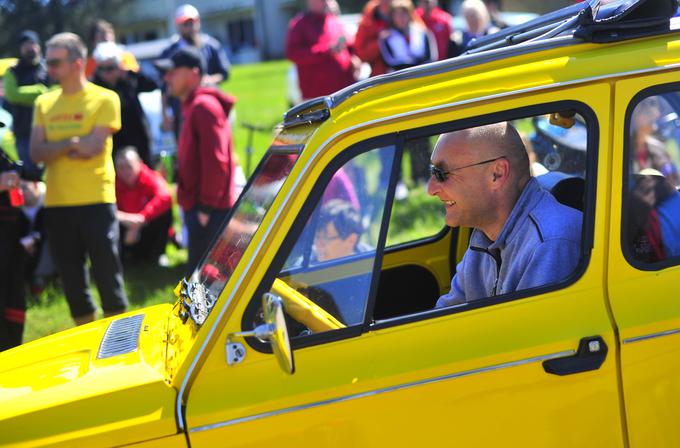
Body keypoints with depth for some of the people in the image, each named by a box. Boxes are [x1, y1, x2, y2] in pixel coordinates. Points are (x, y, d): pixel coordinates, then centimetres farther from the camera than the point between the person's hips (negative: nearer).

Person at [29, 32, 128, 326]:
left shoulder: (104, 99, -3)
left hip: (96, 202, -5)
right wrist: (73, 143, -12)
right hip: (57, 204, 5)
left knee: (107, 275, -1)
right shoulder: (44, 103, 11)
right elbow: (36, 153, 1)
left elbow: (93, 147, -13)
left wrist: (55, 147, -4)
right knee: (71, 279, 10)